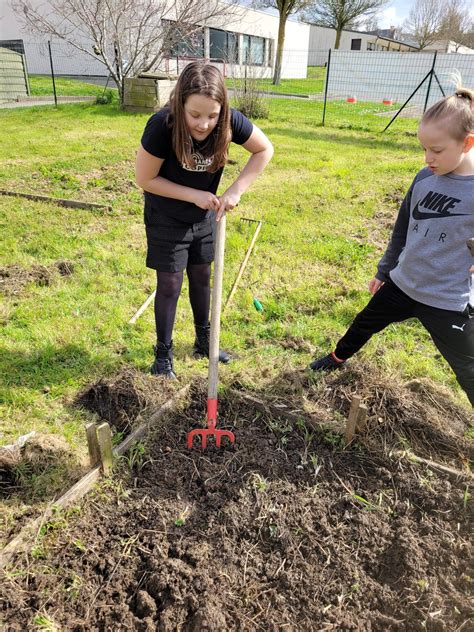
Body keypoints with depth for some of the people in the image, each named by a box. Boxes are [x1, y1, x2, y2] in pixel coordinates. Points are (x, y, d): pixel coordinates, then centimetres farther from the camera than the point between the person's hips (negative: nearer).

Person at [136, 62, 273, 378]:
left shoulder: (230, 121, -24)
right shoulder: (162, 126, -31)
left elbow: (265, 150, -8)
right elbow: (146, 179, -20)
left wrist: (236, 190, -20)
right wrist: (194, 195, -25)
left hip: (205, 216, 4)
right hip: (167, 219, -3)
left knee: (202, 277, 16)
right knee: (170, 285, 1)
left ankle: (204, 340, 35)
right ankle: (164, 353, 20)